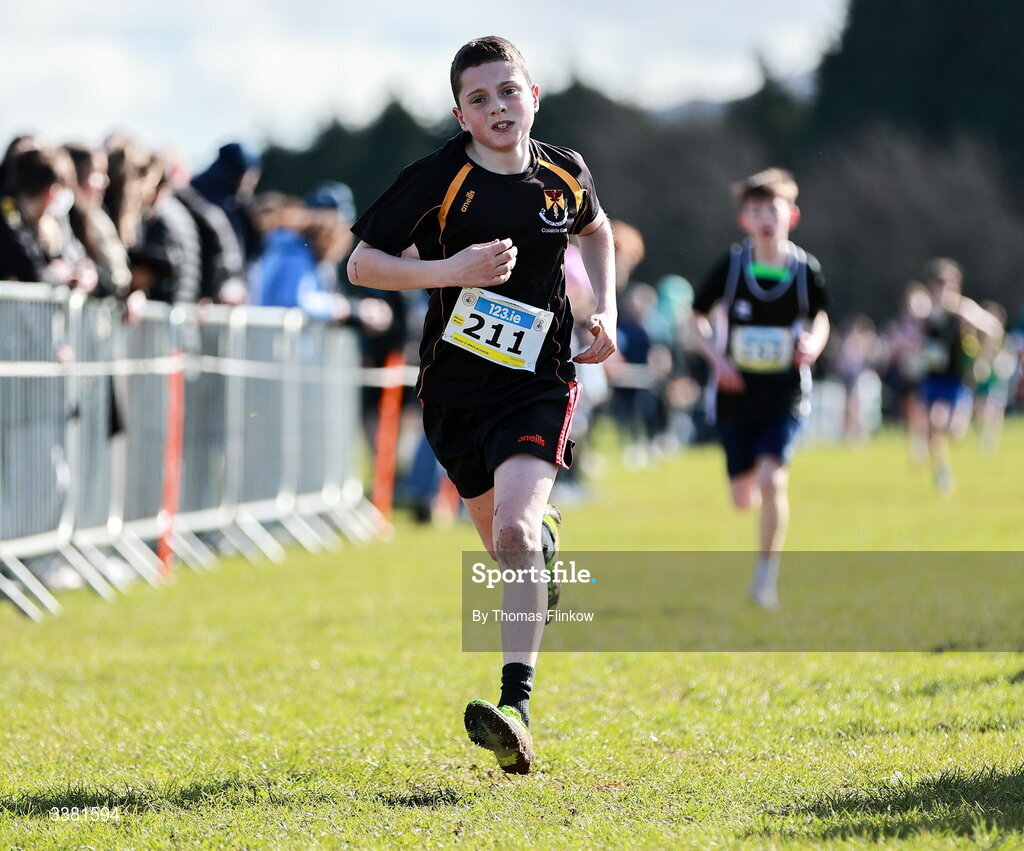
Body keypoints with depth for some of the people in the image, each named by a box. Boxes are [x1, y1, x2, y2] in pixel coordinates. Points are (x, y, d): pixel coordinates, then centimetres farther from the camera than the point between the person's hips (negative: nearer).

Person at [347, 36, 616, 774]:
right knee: (501, 537, 17)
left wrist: (605, 310, 10)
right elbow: (362, 264, -9)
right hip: (455, 386, 1)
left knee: (512, 531, -21)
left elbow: (595, 229, 24)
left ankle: (517, 708, -29)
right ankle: (544, 537, 58)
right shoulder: (438, 179, -10)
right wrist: (452, 270, -22)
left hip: (537, 386, -1)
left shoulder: (566, 176, 0)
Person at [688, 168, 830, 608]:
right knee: (743, 496, 6)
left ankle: (766, 574, -9)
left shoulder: (806, 270, -4)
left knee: (771, 476, -20)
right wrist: (716, 357, -11)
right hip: (737, 392, 1)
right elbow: (696, 318, 5)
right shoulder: (729, 267, -6)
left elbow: (820, 317, 13)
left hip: (786, 394, -1)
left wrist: (813, 343, -9)